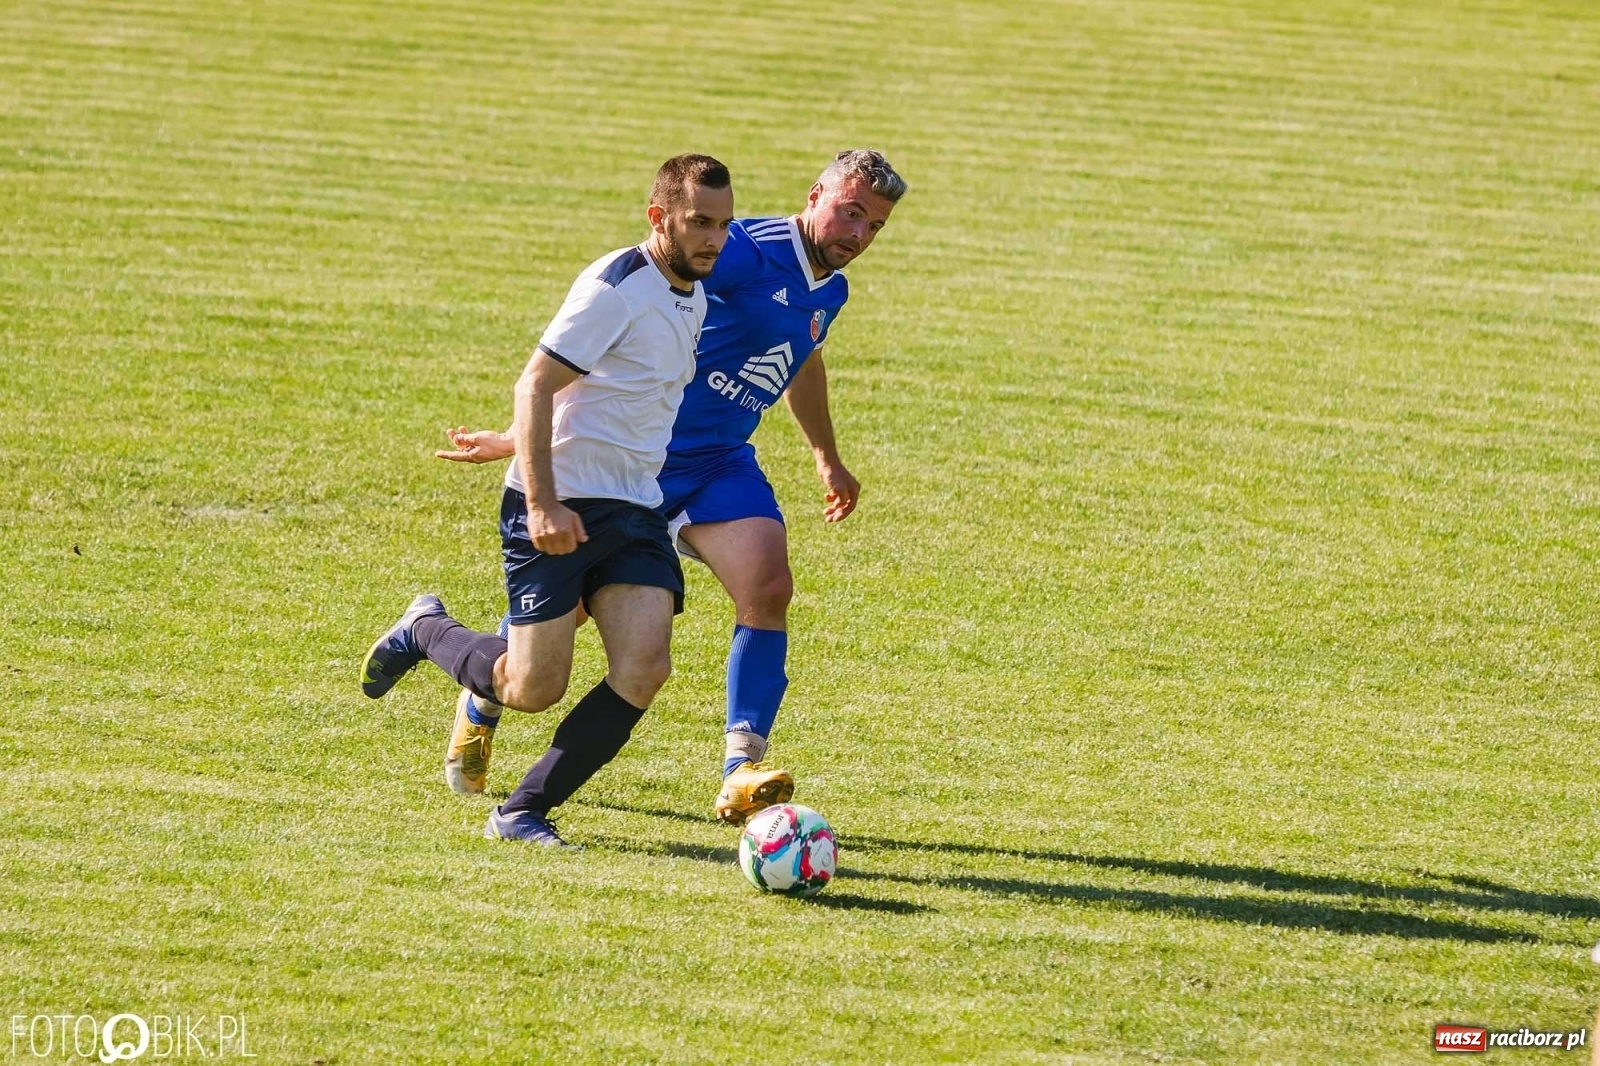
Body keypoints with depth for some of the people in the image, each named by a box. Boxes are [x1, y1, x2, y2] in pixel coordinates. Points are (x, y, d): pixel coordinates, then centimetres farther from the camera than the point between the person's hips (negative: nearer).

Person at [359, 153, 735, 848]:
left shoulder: (693, 297, 12)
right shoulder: (616, 287, -16)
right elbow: (535, 385, -19)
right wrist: (542, 502, -26)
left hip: (635, 511, 8)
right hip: (557, 509, -7)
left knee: (644, 668, -13)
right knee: (533, 689, -5)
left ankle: (523, 812, -2)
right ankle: (425, 633, 26)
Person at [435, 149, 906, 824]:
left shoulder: (830, 292, 6)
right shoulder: (749, 251, -21)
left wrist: (827, 457, 44)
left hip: (720, 464, 6)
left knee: (768, 587, -18)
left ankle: (742, 773, -20)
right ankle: (478, 712, 35)